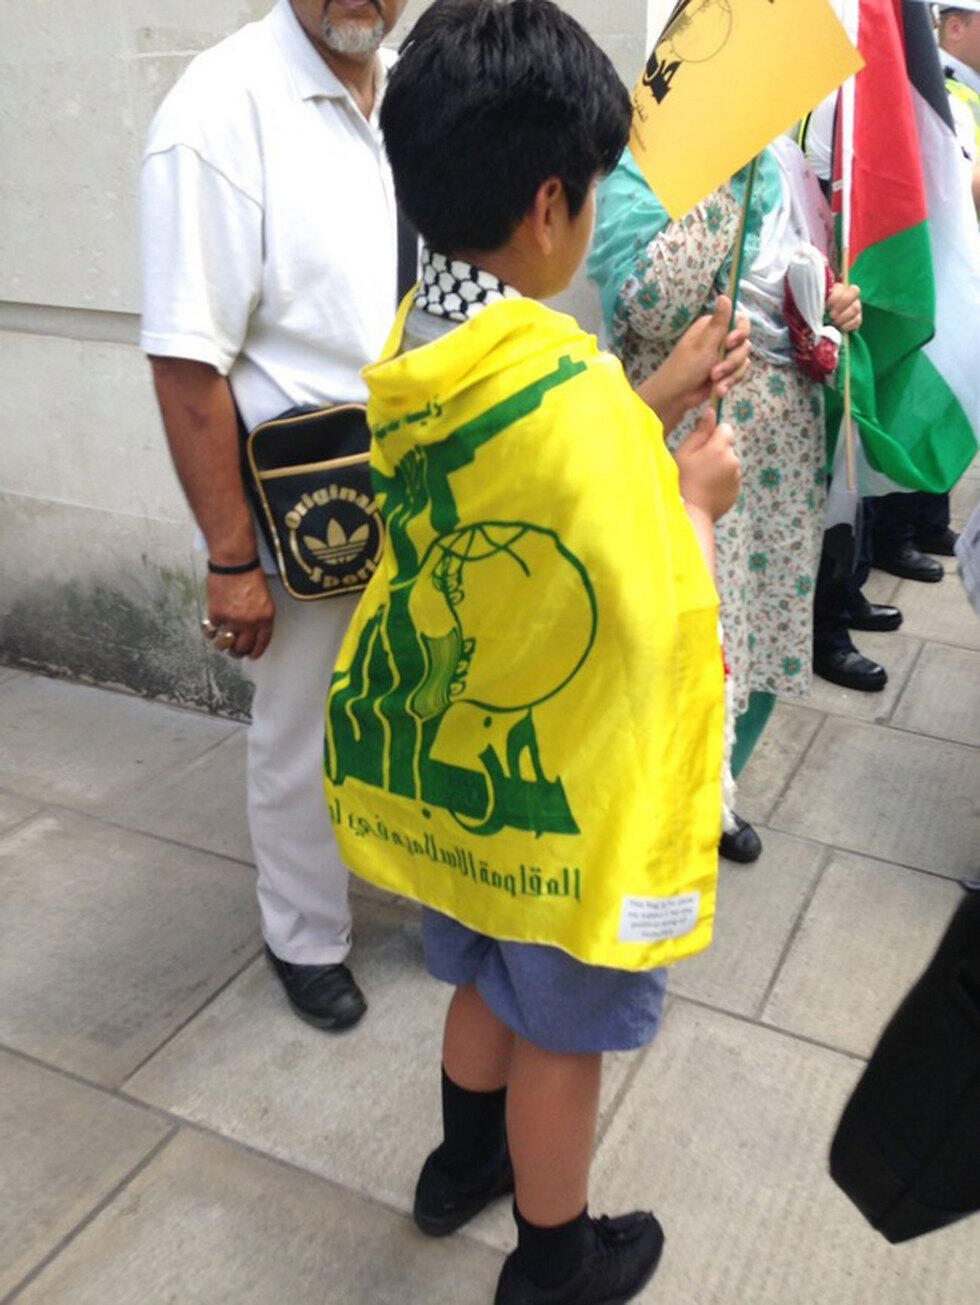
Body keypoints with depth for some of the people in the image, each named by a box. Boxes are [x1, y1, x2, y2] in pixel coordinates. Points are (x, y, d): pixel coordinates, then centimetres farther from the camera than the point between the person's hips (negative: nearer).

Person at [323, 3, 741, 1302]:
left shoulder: (414, 353, -4)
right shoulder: (572, 387, -29)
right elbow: (655, 631, -24)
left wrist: (659, 404, 10)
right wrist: (696, 495, -8)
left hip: (452, 759, 7)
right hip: (564, 792, -7)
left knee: (489, 980, 30)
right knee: (562, 1035, 17)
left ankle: (466, 1161, 54)